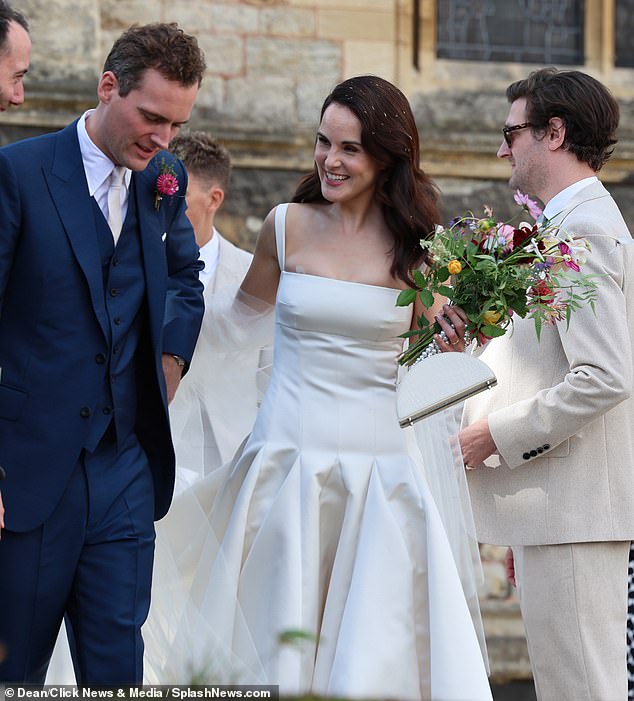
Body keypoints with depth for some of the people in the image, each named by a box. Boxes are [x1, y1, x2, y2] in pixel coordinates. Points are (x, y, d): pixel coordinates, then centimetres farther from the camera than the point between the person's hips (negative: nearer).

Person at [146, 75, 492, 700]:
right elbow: (244, 316, 18)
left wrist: (449, 344, -7)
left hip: (382, 465, 0)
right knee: (278, 639, 2)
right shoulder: (289, 227, 2)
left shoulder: (416, 246, 3)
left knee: (377, 649, -2)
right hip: (289, 456, 0)